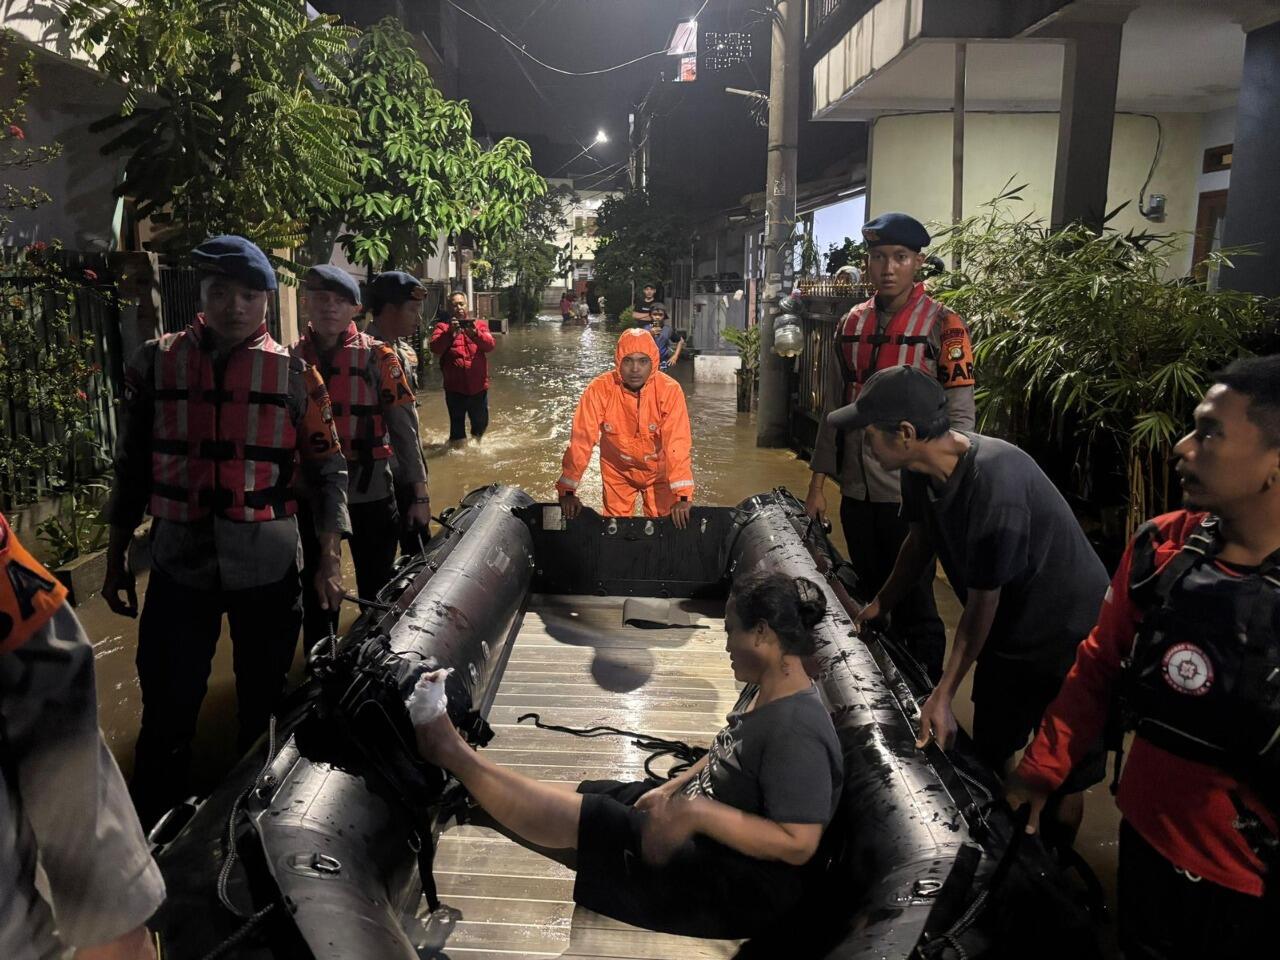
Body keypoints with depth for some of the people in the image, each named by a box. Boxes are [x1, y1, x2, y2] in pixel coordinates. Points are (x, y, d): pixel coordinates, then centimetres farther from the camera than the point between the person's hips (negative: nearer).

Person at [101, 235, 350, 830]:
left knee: (264, 705, 14)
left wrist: (329, 559, -6)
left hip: (269, 569, 0)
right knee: (166, 713, 6)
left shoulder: (294, 374, -2)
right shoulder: (156, 363, 1)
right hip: (179, 565, 0)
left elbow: (327, 469, 1)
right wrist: (116, 560, 8)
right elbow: (131, 467, 7)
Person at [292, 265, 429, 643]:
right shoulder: (291, 360, 2)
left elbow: (404, 429, -5)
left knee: (376, 593, 11)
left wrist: (420, 495, -5)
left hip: (370, 493, -2)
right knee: (316, 592, 16)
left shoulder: (377, 358, -6)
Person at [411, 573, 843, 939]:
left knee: (569, 815, -12)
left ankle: (451, 752, -1)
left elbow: (798, 844, -31)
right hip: (703, 839, 9)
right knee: (578, 796, 7)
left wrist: (696, 813, -34)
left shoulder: (797, 729, -28)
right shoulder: (769, 697, 3)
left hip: (735, 887, -9)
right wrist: (671, 790, 2)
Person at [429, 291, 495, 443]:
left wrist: (474, 333, -25)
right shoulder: (442, 327, 2)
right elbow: (435, 349, -14)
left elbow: (491, 345, -8)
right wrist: (450, 332, -27)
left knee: (481, 423, 17)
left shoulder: (479, 324, 8)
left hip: (479, 387, 3)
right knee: (457, 425, 3)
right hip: (455, 388, -2)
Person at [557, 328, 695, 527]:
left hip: (658, 470, 0)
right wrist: (567, 491, -27)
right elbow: (581, 440, -23)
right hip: (617, 472, 1)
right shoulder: (599, 389, -24)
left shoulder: (669, 390, -25)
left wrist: (683, 496, -36)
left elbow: (678, 444, -29)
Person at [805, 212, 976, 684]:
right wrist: (818, 482, 9)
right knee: (872, 603, 17)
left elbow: (959, 420, -10)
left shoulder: (942, 325, -8)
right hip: (857, 490, 5)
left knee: (915, 609, 6)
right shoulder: (851, 324, 8)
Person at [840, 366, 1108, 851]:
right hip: (1009, 629, 8)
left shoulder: (995, 485, -36)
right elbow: (920, 540, 9)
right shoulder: (922, 468, -11)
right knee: (989, 750, 20)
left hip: (1067, 634, -8)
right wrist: (879, 606, 16)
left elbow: (983, 602, -28)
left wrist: (944, 694, -22)